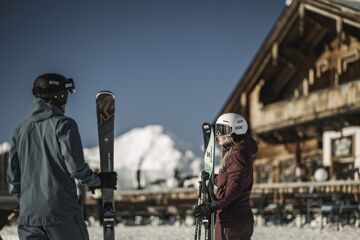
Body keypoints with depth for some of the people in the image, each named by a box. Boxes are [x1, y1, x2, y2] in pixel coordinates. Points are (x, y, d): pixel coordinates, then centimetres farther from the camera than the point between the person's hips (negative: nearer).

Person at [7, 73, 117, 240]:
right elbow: (75, 166, -14)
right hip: (61, 211, -5)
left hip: (27, 214, 5)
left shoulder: (21, 129, 13)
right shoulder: (64, 124, -6)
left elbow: (13, 176, 14)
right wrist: (97, 181, 4)